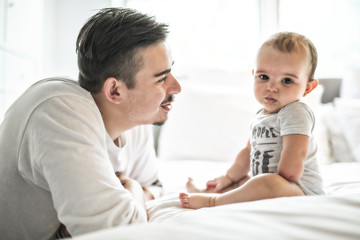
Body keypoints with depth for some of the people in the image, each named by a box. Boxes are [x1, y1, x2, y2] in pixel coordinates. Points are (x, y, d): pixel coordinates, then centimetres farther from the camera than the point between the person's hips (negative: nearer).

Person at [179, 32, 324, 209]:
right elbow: (249, 152, 26)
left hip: (302, 191, -10)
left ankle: (212, 201, -22)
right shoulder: (261, 116, 13)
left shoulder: (296, 113, -16)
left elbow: (294, 158, -27)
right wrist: (229, 177, 31)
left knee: (268, 184, -38)